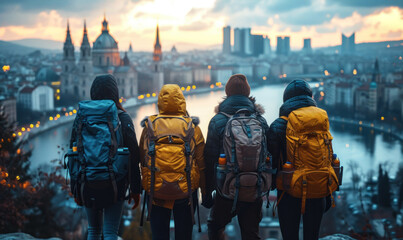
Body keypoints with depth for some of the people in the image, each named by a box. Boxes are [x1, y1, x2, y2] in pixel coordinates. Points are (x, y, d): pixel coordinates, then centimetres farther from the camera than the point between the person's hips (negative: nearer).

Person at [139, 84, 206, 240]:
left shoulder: (149, 126, -1)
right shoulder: (192, 127, -4)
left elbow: (142, 160, 4)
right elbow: (201, 164, -2)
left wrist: (144, 185, 15)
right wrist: (205, 192, 7)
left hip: (156, 192, 1)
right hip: (186, 191, 0)